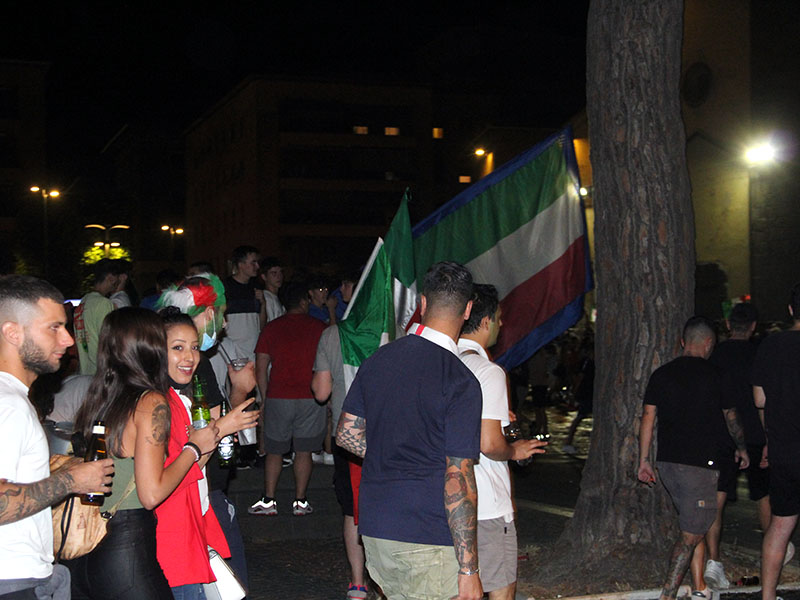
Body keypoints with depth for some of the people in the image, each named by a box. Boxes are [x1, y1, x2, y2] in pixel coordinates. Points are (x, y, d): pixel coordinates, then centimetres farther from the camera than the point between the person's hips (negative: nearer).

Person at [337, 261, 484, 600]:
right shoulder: (461, 382, -15)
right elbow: (459, 479, -17)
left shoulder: (379, 359, 4)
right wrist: (468, 571, -14)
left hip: (374, 528, 6)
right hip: (430, 539, -6)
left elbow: (346, 434, 12)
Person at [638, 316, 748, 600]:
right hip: (700, 464, -6)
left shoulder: (661, 374, 6)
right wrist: (742, 448, 23)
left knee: (694, 526, 19)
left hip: (667, 463, 6)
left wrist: (644, 460, 10)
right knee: (691, 533, -1)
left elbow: (647, 417, 4)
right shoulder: (714, 375, -5)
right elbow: (731, 417, 7)